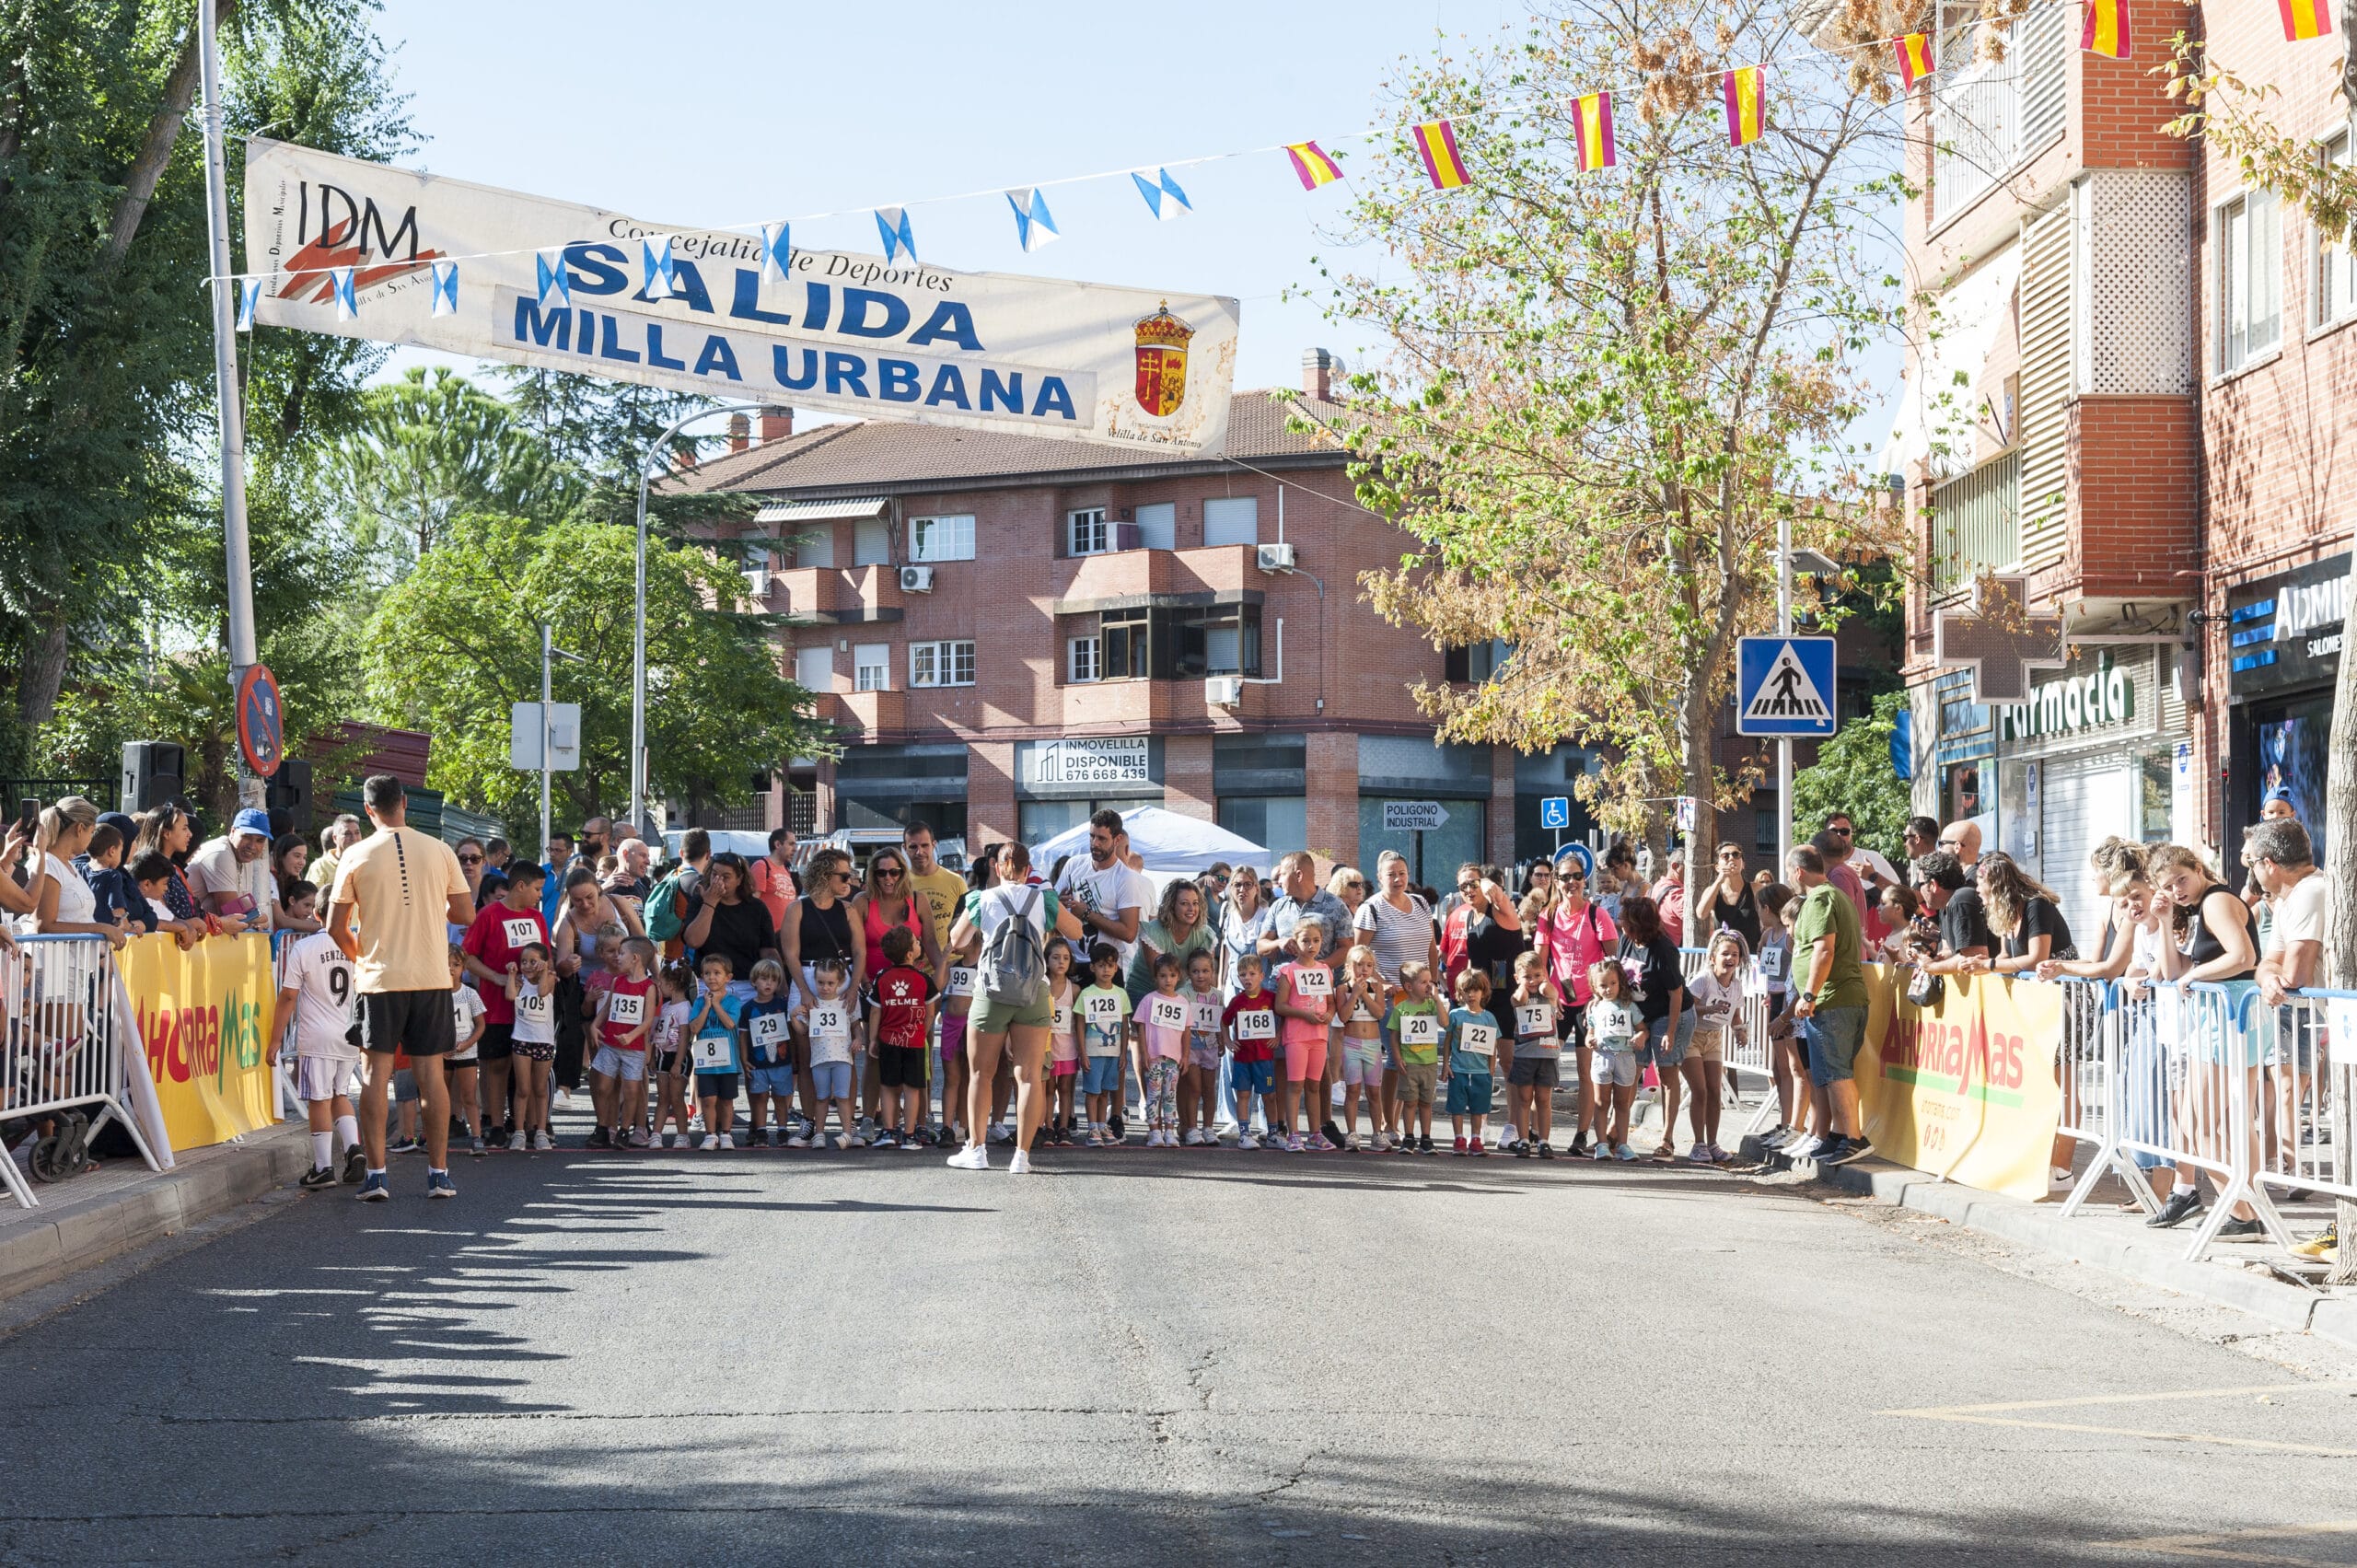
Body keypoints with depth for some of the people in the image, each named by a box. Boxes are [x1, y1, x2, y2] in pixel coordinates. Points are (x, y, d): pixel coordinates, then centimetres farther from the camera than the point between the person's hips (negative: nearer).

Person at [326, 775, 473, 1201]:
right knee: (431, 1071, 6)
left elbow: (336, 926, -2)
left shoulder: (357, 856, -3)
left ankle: (375, 1174, -2)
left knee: (377, 1070, 3)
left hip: (380, 975, -1)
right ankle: (438, 1173, 6)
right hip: (432, 975, 1)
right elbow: (466, 913, 6)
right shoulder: (439, 851, 1)